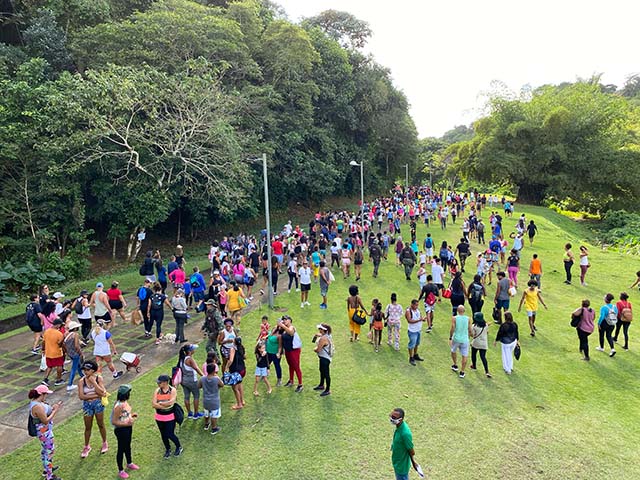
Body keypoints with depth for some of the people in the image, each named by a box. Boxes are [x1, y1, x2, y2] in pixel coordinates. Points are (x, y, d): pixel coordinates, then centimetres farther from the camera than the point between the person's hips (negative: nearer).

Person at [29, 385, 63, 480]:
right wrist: (55, 411, -19)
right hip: (45, 432, -10)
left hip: (44, 431, 10)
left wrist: (52, 407, 0)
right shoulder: (37, 406, -31)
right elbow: (45, 421, -26)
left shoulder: (35, 401, -1)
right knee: (49, 451, 2)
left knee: (44, 449, 26)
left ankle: (46, 468, 45)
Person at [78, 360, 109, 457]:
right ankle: (86, 447, 32)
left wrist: (93, 382, -24)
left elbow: (102, 392, -21)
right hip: (87, 405, 1)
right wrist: (96, 395, -20)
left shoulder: (99, 378, -12)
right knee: (88, 427, 12)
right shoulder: (81, 381, -10)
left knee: (101, 425, 14)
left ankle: (105, 443, 34)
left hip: (98, 404, -1)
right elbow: (81, 396, -16)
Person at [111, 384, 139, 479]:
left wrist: (131, 414, 0)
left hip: (128, 428, 9)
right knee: (121, 449, 11)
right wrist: (126, 423, -31)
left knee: (128, 446, 27)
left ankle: (129, 463, 49)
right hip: (121, 430, -9)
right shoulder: (119, 406, -32)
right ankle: (121, 471, 31)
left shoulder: (125, 402, -5)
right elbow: (114, 421, -28)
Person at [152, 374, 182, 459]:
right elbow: (153, 404, -14)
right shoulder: (157, 391, -5)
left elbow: (171, 402, -24)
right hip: (159, 417, 4)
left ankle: (179, 447, 26)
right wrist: (166, 405, -21)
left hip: (170, 417, -4)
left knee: (170, 434, -1)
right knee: (163, 434, 15)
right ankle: (168, 449, 39)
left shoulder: (173, 390, -13)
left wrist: (160, 403, -14)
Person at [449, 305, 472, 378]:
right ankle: (462, 372, 8)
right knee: (465, 356, 7)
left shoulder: (454, 318, -11)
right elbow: (470, 330, -1)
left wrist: (450, 338, -2)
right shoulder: (468, 319, -5)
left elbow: (452, 329, -13)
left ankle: (455, 366, 39)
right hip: (465, 340, 0)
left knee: (453, 351, 26)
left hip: (456, 339, 0)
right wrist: (472, 335, 20)